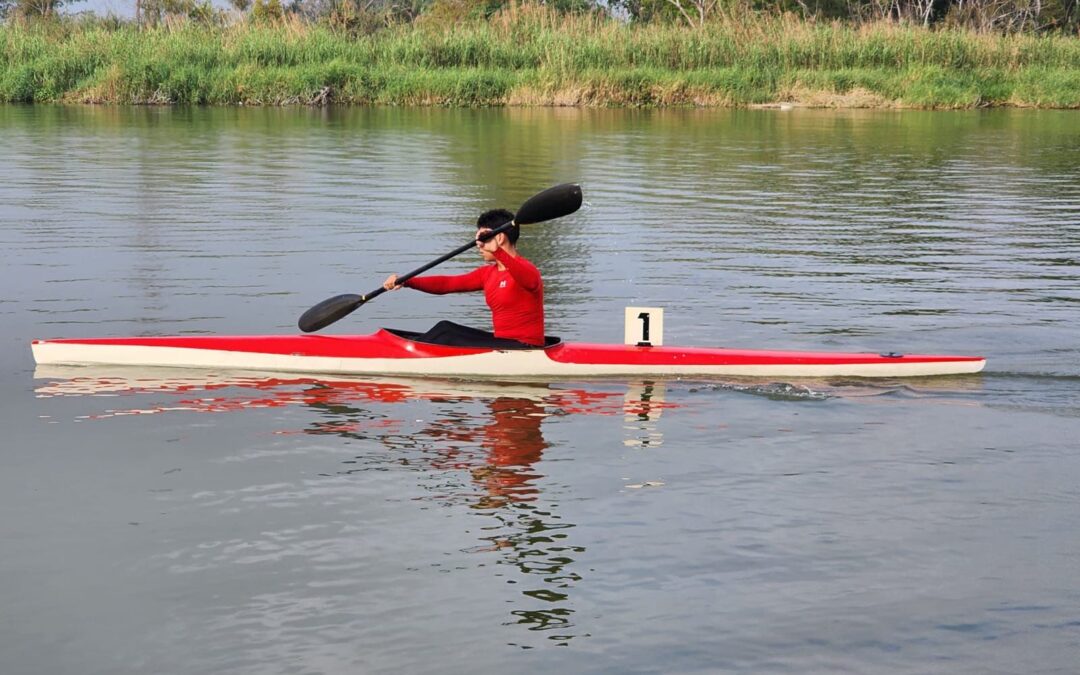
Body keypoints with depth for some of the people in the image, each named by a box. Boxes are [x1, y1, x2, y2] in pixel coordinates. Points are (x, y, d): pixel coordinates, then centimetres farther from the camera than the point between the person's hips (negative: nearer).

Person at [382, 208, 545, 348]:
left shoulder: (526, 269, -13)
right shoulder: (488, 273, 15)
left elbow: (528, 278, -39)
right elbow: (447, 284, 9)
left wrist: (497, 251, -55)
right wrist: (406, 282, -4)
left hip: (525, 349, -8)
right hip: (502, 342, 8)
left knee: (448, 340, -13)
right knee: (445, 328, 0)